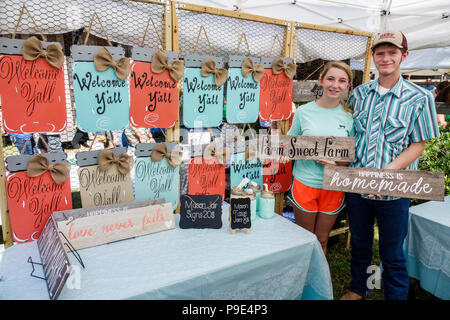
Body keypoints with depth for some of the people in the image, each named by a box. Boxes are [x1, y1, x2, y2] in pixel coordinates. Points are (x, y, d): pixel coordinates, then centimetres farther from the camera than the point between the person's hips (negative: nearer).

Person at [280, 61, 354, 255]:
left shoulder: (350, 116, 0)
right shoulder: (303, 112, -3)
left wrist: (338, 162, -16)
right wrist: (286, 153, -16)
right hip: (305, 183, -1)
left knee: (322, 239, 16)